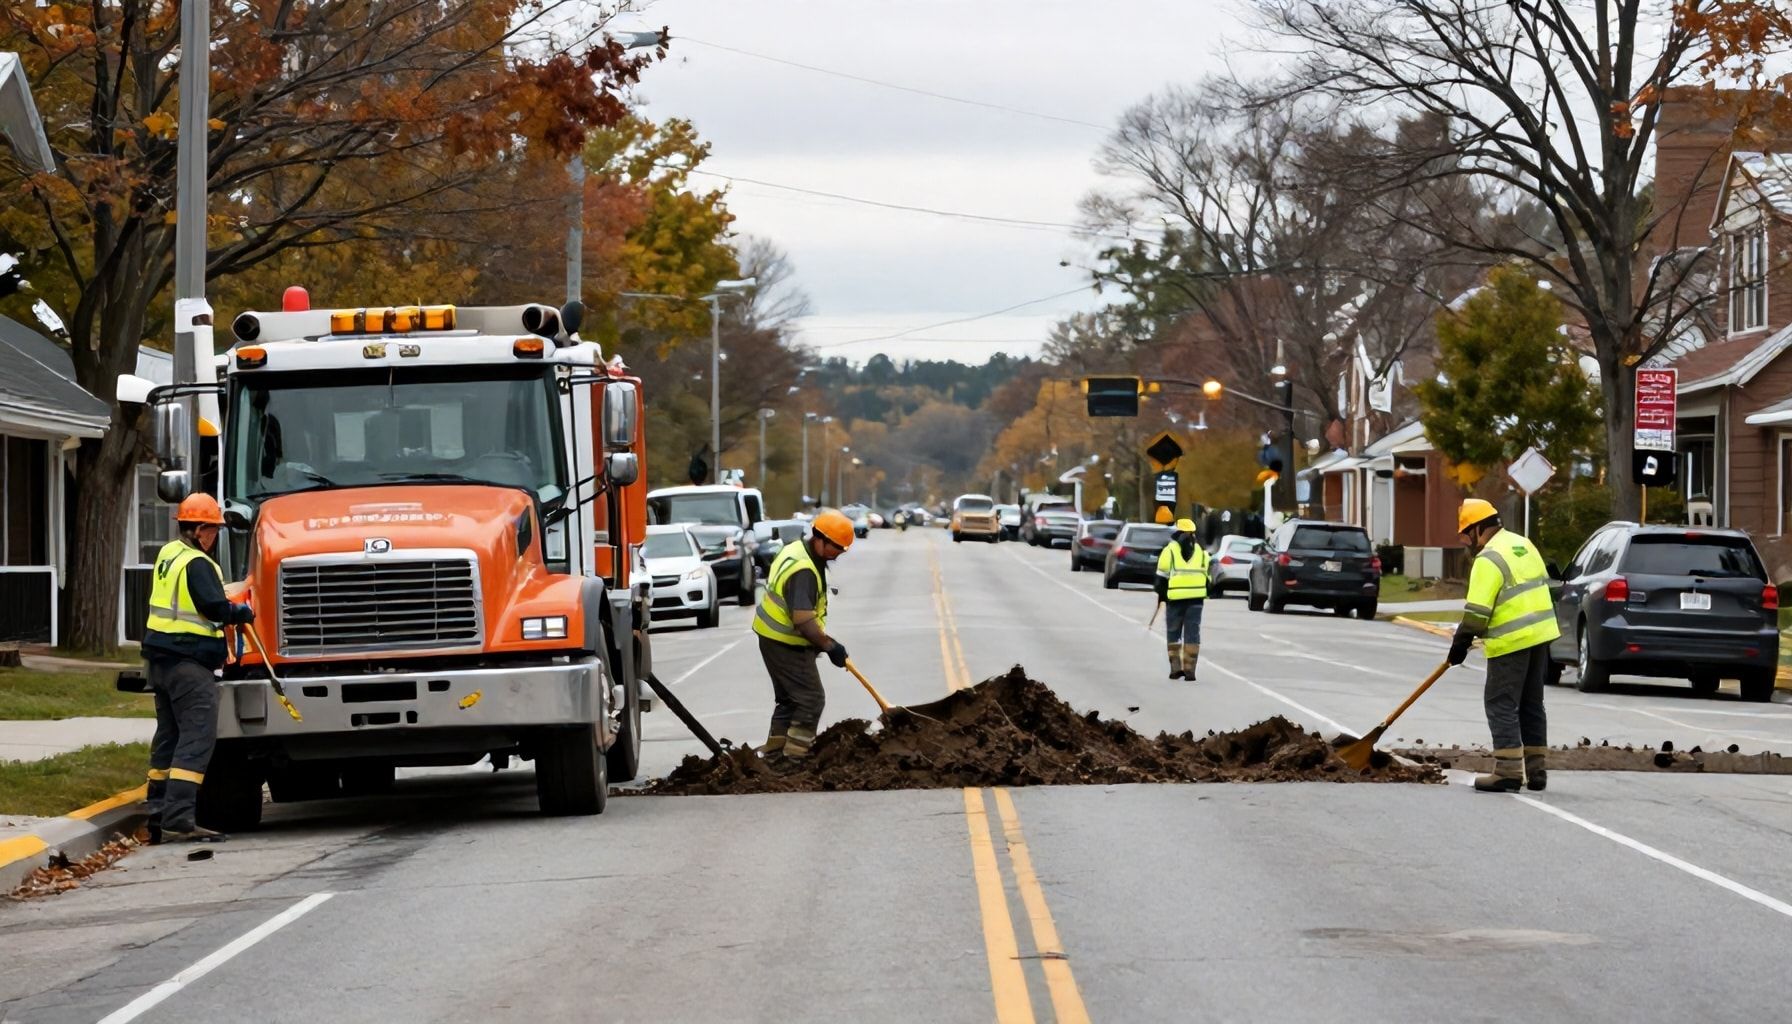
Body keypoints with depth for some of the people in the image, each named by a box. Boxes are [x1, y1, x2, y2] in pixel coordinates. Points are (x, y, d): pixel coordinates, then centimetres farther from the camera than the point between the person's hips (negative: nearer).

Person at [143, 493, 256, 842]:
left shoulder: (167, 554, 13)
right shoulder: (197, 564, -16)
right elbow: (214, 606, -24)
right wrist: (240, 613, -4)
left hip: (161, 657, 10)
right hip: (189, 662, -10)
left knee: (168, 736, 16)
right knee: (197, 736, -11)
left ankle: (158, 818, 21)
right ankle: (178, 820, -19)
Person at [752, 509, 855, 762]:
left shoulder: (795, 549, 7)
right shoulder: (803, 571, -27)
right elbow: (803, 620, -34)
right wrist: (829, 646, -24)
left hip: (772, 637, 10)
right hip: (786, 644, -10)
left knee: (788, 698, 19)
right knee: (810, 699, -5)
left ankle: (774, 750, 24)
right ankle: (795, 756, -5)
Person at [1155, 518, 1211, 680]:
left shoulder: (1170, 550, -1)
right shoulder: (1201, 552, 10)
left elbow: (1162, 576, -2)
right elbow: (1208, 576, 13)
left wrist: (1161, 594, 9)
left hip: (1175, 598, -2)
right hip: (1196, 599, 2)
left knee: (1173, 632, 10)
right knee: (1192, 634, 3)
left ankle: (1176, 666, 4)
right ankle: (1190, 669, -3)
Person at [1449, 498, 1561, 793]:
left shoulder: (1489, 559, -15)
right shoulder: (1524, 545, 13)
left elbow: (1477, 610, -19)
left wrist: (1460, 644, -11)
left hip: (1511, 642, -9)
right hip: (1540, 635, 9)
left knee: (1501, 705, -4)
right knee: (1531, 704, 15)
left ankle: (1508, 772, -9)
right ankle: (1536, 770, 17)